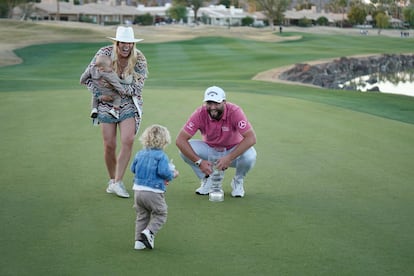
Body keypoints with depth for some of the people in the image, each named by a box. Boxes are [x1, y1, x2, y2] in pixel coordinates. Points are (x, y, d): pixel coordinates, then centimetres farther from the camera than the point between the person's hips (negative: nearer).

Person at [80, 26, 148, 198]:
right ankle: (112, 179, 21)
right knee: (109, 145, -1)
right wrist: (99, 95, -17)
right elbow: (88, 77, -5)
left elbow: (137, 87, -12)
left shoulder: (139, 59, -11)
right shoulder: (104, 53, -11)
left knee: (128, 140, -19)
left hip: (129, 104, 0)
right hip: (107, 104, 0)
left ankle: (118, 182, -11)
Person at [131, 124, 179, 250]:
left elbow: (133, 169, 15)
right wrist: (172, 175, -4)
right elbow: (163, 172, -23)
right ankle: (149, 231, -10)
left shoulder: (140, 154, 7)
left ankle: (139, 240, 12)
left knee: (141, 216, 17)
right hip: (153, 192, -6)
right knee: (160, 214, 10)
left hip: (138, 189, 6)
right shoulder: (161, 156, -13)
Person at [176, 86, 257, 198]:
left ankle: (238, 181, 0)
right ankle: (207, 180, -1)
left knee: (249, 155, -35)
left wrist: (229, 158, -43)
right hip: (210, 150, 2)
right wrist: (199, 161, -34)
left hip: (233, 150, -1)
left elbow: (251, 138, -36)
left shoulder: (234, 112, -26)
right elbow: (180, 140, -26)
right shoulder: (200, 114, -22)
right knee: (184, 149, -25)